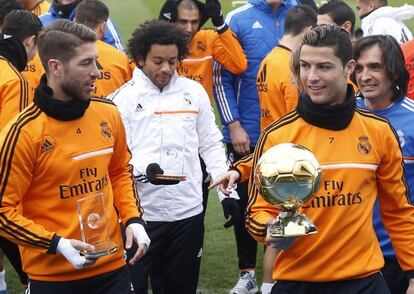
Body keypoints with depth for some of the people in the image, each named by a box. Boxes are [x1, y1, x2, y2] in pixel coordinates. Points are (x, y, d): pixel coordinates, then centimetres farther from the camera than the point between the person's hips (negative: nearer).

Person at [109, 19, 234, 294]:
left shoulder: (195, 92, 7)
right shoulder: (123, 98, -3)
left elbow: (210, 145, 13)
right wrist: (143, 170, -26)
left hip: (188, 211, 3)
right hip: (140, 213, -3)